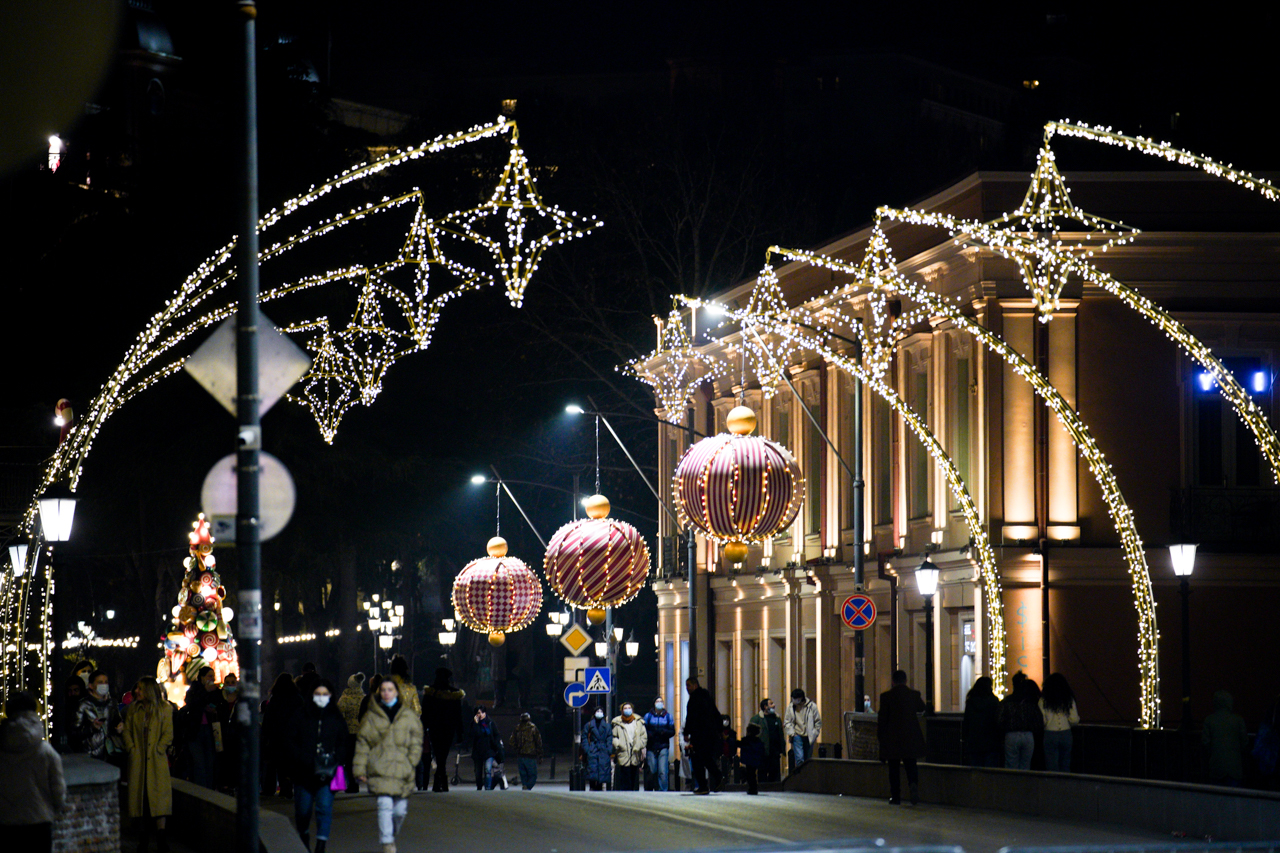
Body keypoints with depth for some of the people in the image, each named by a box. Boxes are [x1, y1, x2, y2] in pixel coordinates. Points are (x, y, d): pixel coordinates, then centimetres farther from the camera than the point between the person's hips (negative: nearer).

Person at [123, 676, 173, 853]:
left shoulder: (165, 709, 1)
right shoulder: (134, 708, 11)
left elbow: (168, 734, 0)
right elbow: (127, 730, 10)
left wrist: (158, 751, -10)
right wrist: (131, 750, -3)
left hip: (157, 759, -3)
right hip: (138, 760, 3)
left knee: (159, 794, -9)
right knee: (139, 795, 2)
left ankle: (161, 832, -10)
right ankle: (143, 834, 8)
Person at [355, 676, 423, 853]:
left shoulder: (409, 717, 9)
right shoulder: (371, 717, 7)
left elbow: (416, 743, 11)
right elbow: (362, 744, 9)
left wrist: (410, 764, -1)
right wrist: (360, 769, 3)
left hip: (402, 770, 2)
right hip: (380, 770, -2)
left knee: (401, 810, 5)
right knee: (385, 805, -16)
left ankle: (391, 836, 32)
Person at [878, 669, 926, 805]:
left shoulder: (886, 696, -8)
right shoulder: (914, 694, -1)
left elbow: (882, 718, -5)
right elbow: (921, 709, 19)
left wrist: (880, 734, 6)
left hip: (892, 737, -2)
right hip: (911, 737, 2)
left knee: (893, 767, 6)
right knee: (911, 764, 7)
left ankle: (895, 797, 6)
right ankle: (913, 784, -22)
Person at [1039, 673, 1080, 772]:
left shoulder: (1043, 701, -4)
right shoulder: (1069, 700, 1)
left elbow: (1041, 721, -7)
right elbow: (1074, 720, -1)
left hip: (1050, 735, -2)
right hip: (1066, 734, 2)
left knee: (1052, 768, 1)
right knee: (1065, 768, 11)